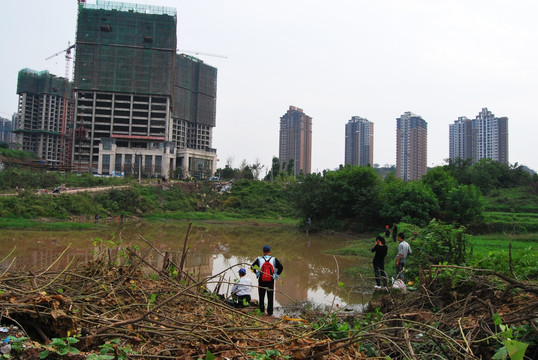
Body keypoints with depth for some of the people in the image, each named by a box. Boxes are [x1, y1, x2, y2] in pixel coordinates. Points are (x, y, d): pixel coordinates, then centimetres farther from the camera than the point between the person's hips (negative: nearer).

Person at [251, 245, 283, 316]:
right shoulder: (274, 259, -2)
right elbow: (281, 267, -1)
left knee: (261, 297, 11)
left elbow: (252, 267, 3)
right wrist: (277, 274, 9)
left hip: (261, 281, 0)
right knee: (270, 297, 7)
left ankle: (261, 311, 14)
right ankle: (270, 312, 9)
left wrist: (257, 273, 13)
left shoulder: (259, 260, -2)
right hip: (271, 281, 0)